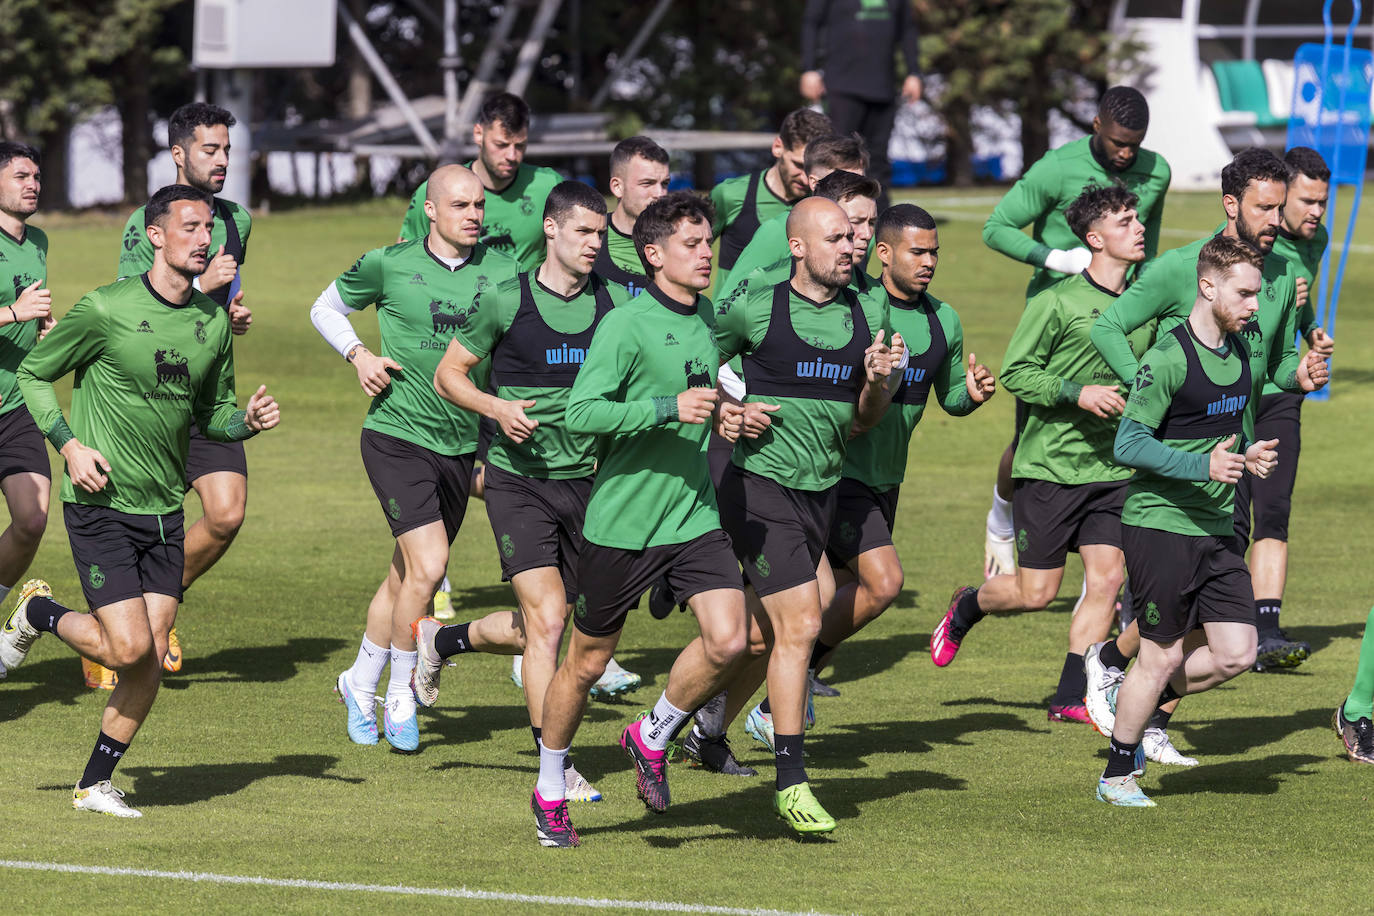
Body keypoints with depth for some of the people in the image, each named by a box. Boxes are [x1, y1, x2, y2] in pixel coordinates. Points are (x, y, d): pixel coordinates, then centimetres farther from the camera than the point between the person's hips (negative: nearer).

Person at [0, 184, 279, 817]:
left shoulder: (214, 321, 4)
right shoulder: (105, 309, -12)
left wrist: (248, 421, -5)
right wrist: (69, 444, -12)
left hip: (164, 511, 5)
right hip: (101, 504, -5)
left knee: (151, 659, -1)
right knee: (128, 646, -13)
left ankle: (96, 783, 15)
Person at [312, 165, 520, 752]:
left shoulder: (503, 273, 1)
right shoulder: (389, 265, -4)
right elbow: (325, 308, 12)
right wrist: (358, 355, -5)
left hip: (463, 444, 4)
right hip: (397, 434, -4)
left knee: (406, 576, 12)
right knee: (428, 566, -16)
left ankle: (360, 686, 32)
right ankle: (398, 698, 1)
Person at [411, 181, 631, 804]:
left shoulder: (614, 303, 2)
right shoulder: (506, 301, -8)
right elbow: (448, 374, 1)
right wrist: (497, 408, -16)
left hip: (583, 478, 5)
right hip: (518, 478, -5)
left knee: (536, 629, 12)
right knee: (547, 621, -12)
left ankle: (441, 639, 41)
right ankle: (557, 770, -5)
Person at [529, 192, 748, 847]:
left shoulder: (710, 319, 9)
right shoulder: (626, 324, -14)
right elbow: (580, 413, -22)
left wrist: (719, 418, 9)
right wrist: (669, 410, -26)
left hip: (695, 515, 5)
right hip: (623, 518, -5)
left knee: (727, 640, -13)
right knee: (587, 662, 7)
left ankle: (653, 738, 13)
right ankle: (550, 793, 26)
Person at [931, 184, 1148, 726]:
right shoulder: (1059, 301, -10)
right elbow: (1013, 372, -9)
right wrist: (1077, 393, -20)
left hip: (1112, 471, 5)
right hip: (1050, 465, -5)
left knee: (1107, 580, -6)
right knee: (1036, 593, -1)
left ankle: (1070, 698, 2)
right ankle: (966, 609, 31)